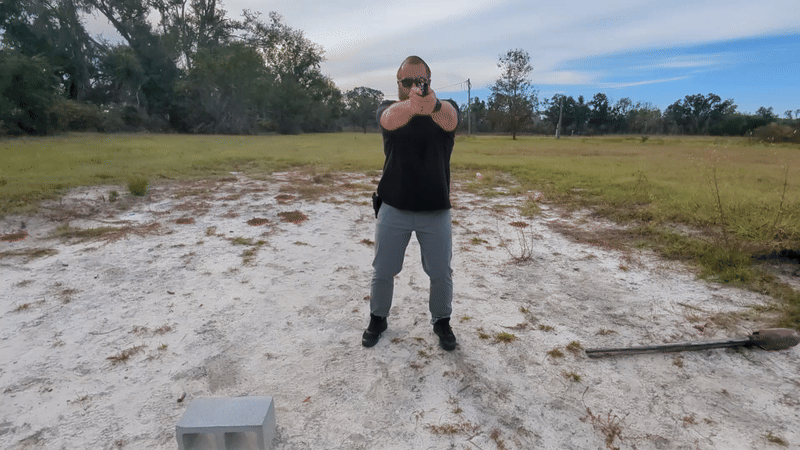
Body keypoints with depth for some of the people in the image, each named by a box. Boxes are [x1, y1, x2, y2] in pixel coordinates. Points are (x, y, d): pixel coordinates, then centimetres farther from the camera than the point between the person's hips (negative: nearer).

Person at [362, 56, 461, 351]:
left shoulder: (447, 109, 0)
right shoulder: (389, 110, 0)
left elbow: (449, 118, -27)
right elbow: (390, 119, -26)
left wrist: (432, 103, -51)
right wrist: (411, 105, -50)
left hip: (436, 211, 0)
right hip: (393, 209, 1)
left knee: (441, 273, 7)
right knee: (382, 271, 9)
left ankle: (441, 321, 33)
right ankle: (378, 319, 35)